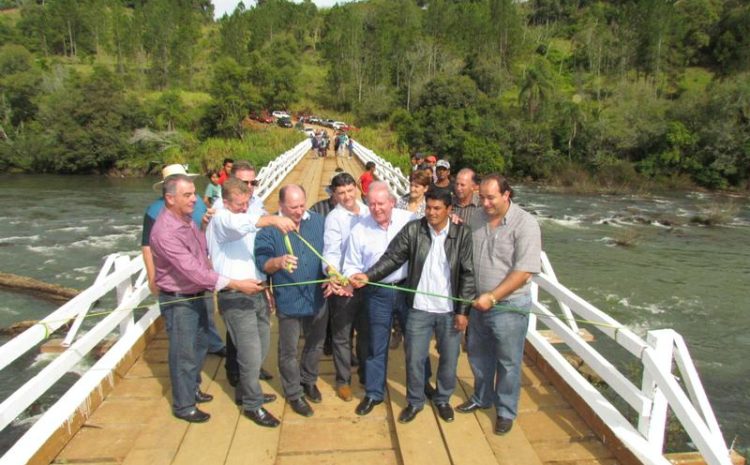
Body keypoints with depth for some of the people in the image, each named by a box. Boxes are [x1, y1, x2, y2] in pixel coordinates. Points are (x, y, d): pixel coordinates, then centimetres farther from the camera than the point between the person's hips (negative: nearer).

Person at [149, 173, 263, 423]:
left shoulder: (186, 219, 1)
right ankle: (183, 405, 26)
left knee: (199, 346, 23)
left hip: (196, 295, 9)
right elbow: (192, 270, -32)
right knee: (184, 354, 6)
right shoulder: (165, 232, -28)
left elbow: (203, 249, 19)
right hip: (178, 301, -9)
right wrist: (236, 284, -33)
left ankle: (192, 389, 44)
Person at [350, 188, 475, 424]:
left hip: (450, 310, 0)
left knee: (449, 359, 14)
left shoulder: (462, 234, -8)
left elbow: (468, 274, -6)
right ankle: (415, 401, 33)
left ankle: (443, 399, 39)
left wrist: (463, 310, -8)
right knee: (414, 358, 10)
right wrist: (368, 276, -21)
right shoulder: (413, 230, -6)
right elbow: (392, 258, -7)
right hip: (420, 308, 0)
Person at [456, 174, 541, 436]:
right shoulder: (478, 219, 2)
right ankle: (482, 398, 43)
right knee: (478, 355, 20)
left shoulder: (525, 224, -16)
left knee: (508, 362, 10)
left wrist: (492, 297, -21)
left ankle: (506, 411, 30)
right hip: (479, 302, 6)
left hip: (509, 305, -5)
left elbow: (524, 271, -20)